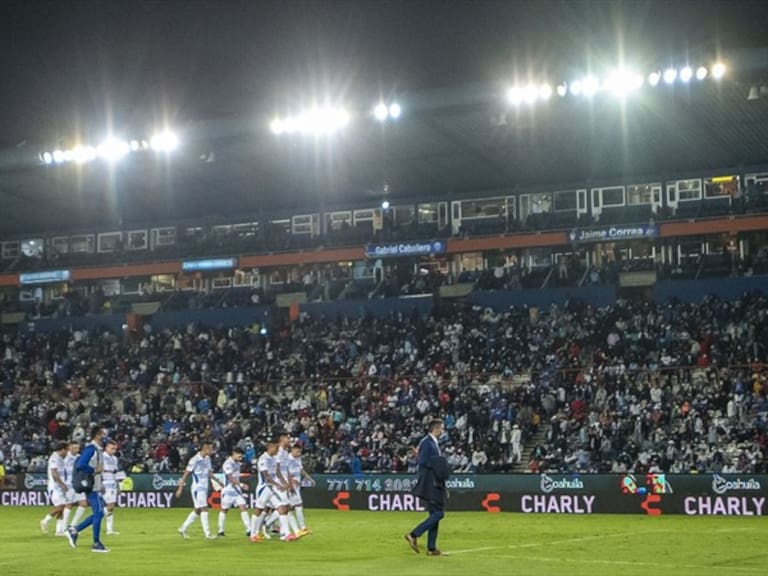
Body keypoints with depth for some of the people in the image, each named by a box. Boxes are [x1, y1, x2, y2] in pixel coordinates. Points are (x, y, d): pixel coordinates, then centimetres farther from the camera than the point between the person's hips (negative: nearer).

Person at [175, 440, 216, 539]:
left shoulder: (207, 459, 9)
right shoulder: (195, 460, -15)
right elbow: (186, 474, -13)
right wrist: (180, 488, -14)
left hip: (204, 488, 8)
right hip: (197, 488, -8)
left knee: (197, 510, 12)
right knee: (204, 509, -11)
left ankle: (183, 529, 21)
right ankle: (207, 533, -8)